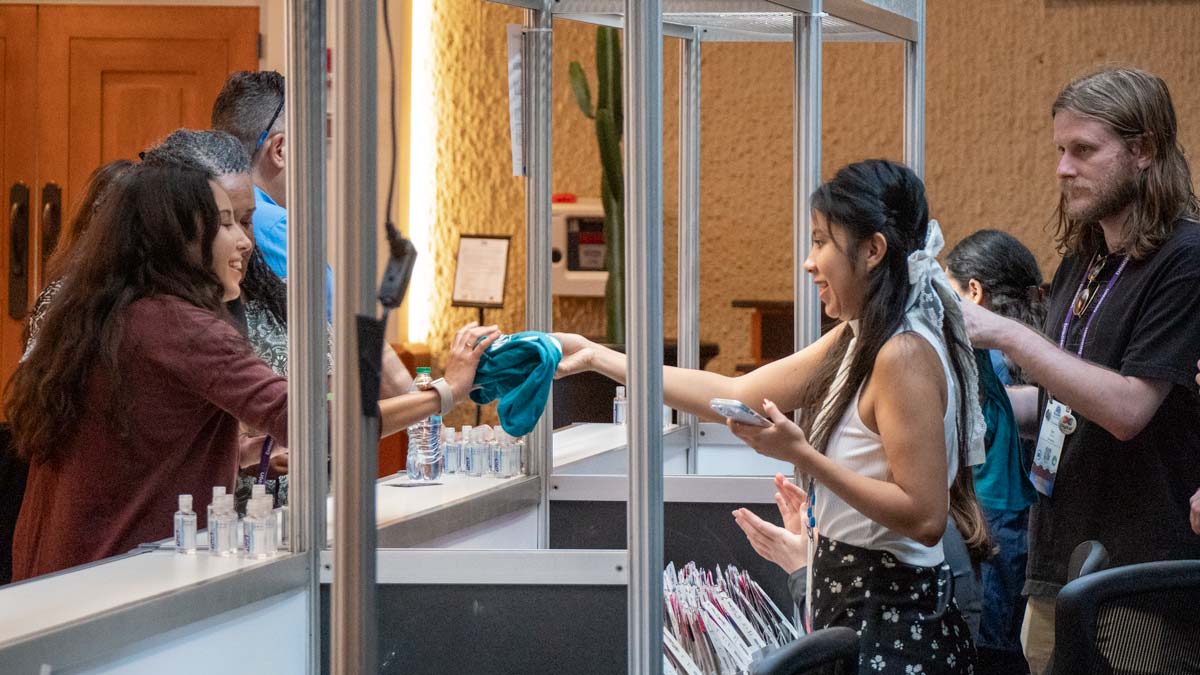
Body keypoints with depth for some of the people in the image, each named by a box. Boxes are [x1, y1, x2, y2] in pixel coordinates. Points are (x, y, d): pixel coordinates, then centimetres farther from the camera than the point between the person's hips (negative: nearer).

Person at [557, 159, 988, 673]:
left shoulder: (904, 354, -20)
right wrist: (598, 358, 13)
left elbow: (925, 516, -24)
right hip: (851, 607, 9)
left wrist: (802, 456, -24)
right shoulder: (857, 341, 10)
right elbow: (736, 394, 13)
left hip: (891, 628, -9)